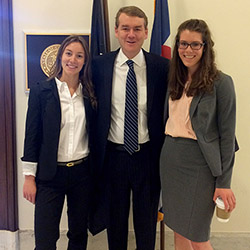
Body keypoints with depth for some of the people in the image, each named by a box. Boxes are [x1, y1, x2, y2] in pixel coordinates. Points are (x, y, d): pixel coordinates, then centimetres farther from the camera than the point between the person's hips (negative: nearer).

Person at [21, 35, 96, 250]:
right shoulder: (41, 91, -3)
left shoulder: (89, 94, 5)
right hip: (50, 175, -3)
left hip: (82, 172, 3)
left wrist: (95, 172, 4)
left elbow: (93, 134, 8)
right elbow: (32, 135, -3)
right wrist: (29, 177, -4)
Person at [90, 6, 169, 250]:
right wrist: (95, 153, 2)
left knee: (147, 221, 18)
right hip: (113, 155, 1)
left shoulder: (162, 67, -6)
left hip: (148, 156, 0)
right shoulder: (99, 65, -4)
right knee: (115, 220, 20)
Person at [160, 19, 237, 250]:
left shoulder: (221, 83, -9)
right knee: (178, 230, 17)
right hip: (170, 160, 6)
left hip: (199, 165, -6)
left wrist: (224, 182, -10)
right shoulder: (175, 81, 9)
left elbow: (227, 136, -9)